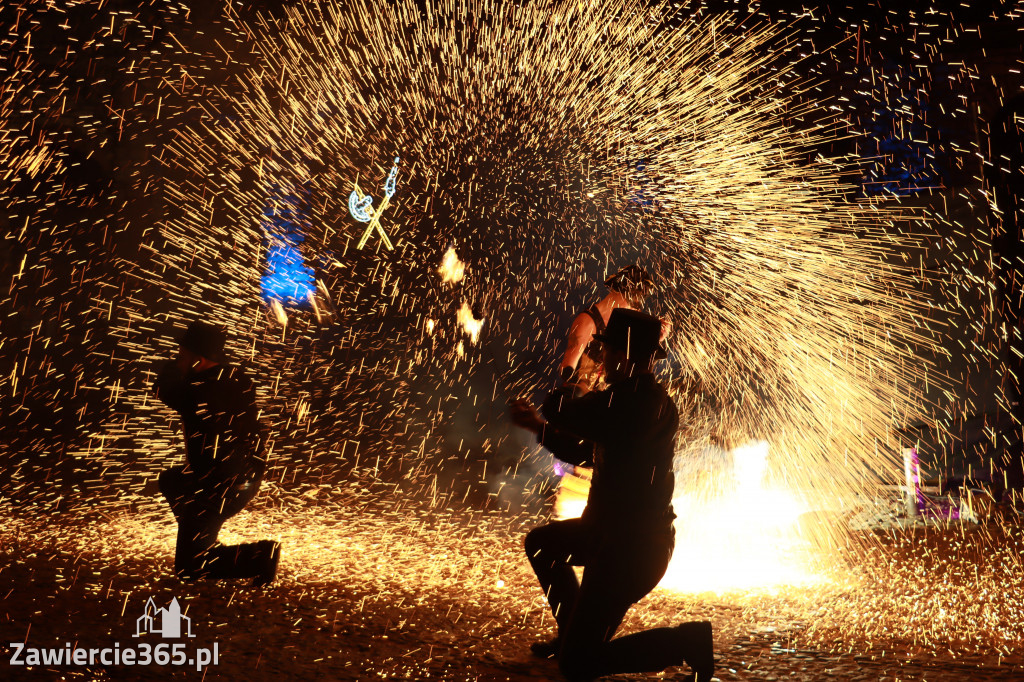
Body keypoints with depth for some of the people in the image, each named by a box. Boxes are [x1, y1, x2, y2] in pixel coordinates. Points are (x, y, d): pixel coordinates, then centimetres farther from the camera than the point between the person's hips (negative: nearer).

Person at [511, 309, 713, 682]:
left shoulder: (636, 401, -25)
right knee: (540, 543, 29)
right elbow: (585, 452, 18)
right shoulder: (642, 398, 8)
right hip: (614, 530, 10)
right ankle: (574, 633, 40)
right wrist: (537, 426, 24)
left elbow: (559, 409, -24)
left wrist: (560, 391, 0)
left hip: (630, 548, -10)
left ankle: (689, 641, 2)